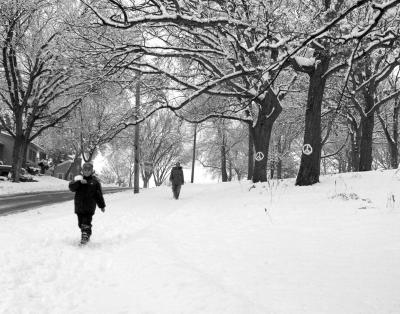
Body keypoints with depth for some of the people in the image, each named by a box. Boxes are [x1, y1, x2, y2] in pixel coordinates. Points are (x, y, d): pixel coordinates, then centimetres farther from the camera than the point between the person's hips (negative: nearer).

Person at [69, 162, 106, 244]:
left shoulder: (95, 181, 3)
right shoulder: (78, 178, 6)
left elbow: (99, 195, 8)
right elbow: (71, 187, -10)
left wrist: (102, 206, 10)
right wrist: (79, 182, -25)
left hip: (90, 207, -3)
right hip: (79, 206, 3)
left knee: (87, 223, -12)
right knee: (81, 223, 10)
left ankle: (85, 237, -11)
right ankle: (84, 234, 27)